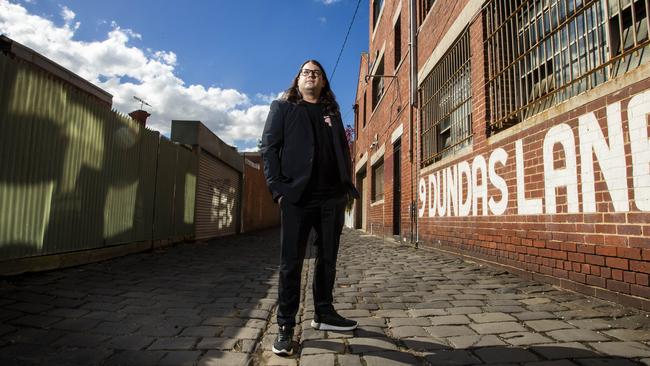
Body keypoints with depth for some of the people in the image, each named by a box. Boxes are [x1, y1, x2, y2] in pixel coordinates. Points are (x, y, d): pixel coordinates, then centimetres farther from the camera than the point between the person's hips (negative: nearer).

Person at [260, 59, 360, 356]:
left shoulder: (332, 113, 20)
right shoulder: (282, 107, 11)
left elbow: (343, 151, 17)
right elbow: (269, 147, 1)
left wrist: (348, 186, 4)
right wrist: (278, 187, -11)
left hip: (332, 197, 4)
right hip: (297, 196, -4)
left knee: (328, 259, 11)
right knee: (291, 262, 0)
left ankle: (323, 314, 27)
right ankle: (285, 326, 10)